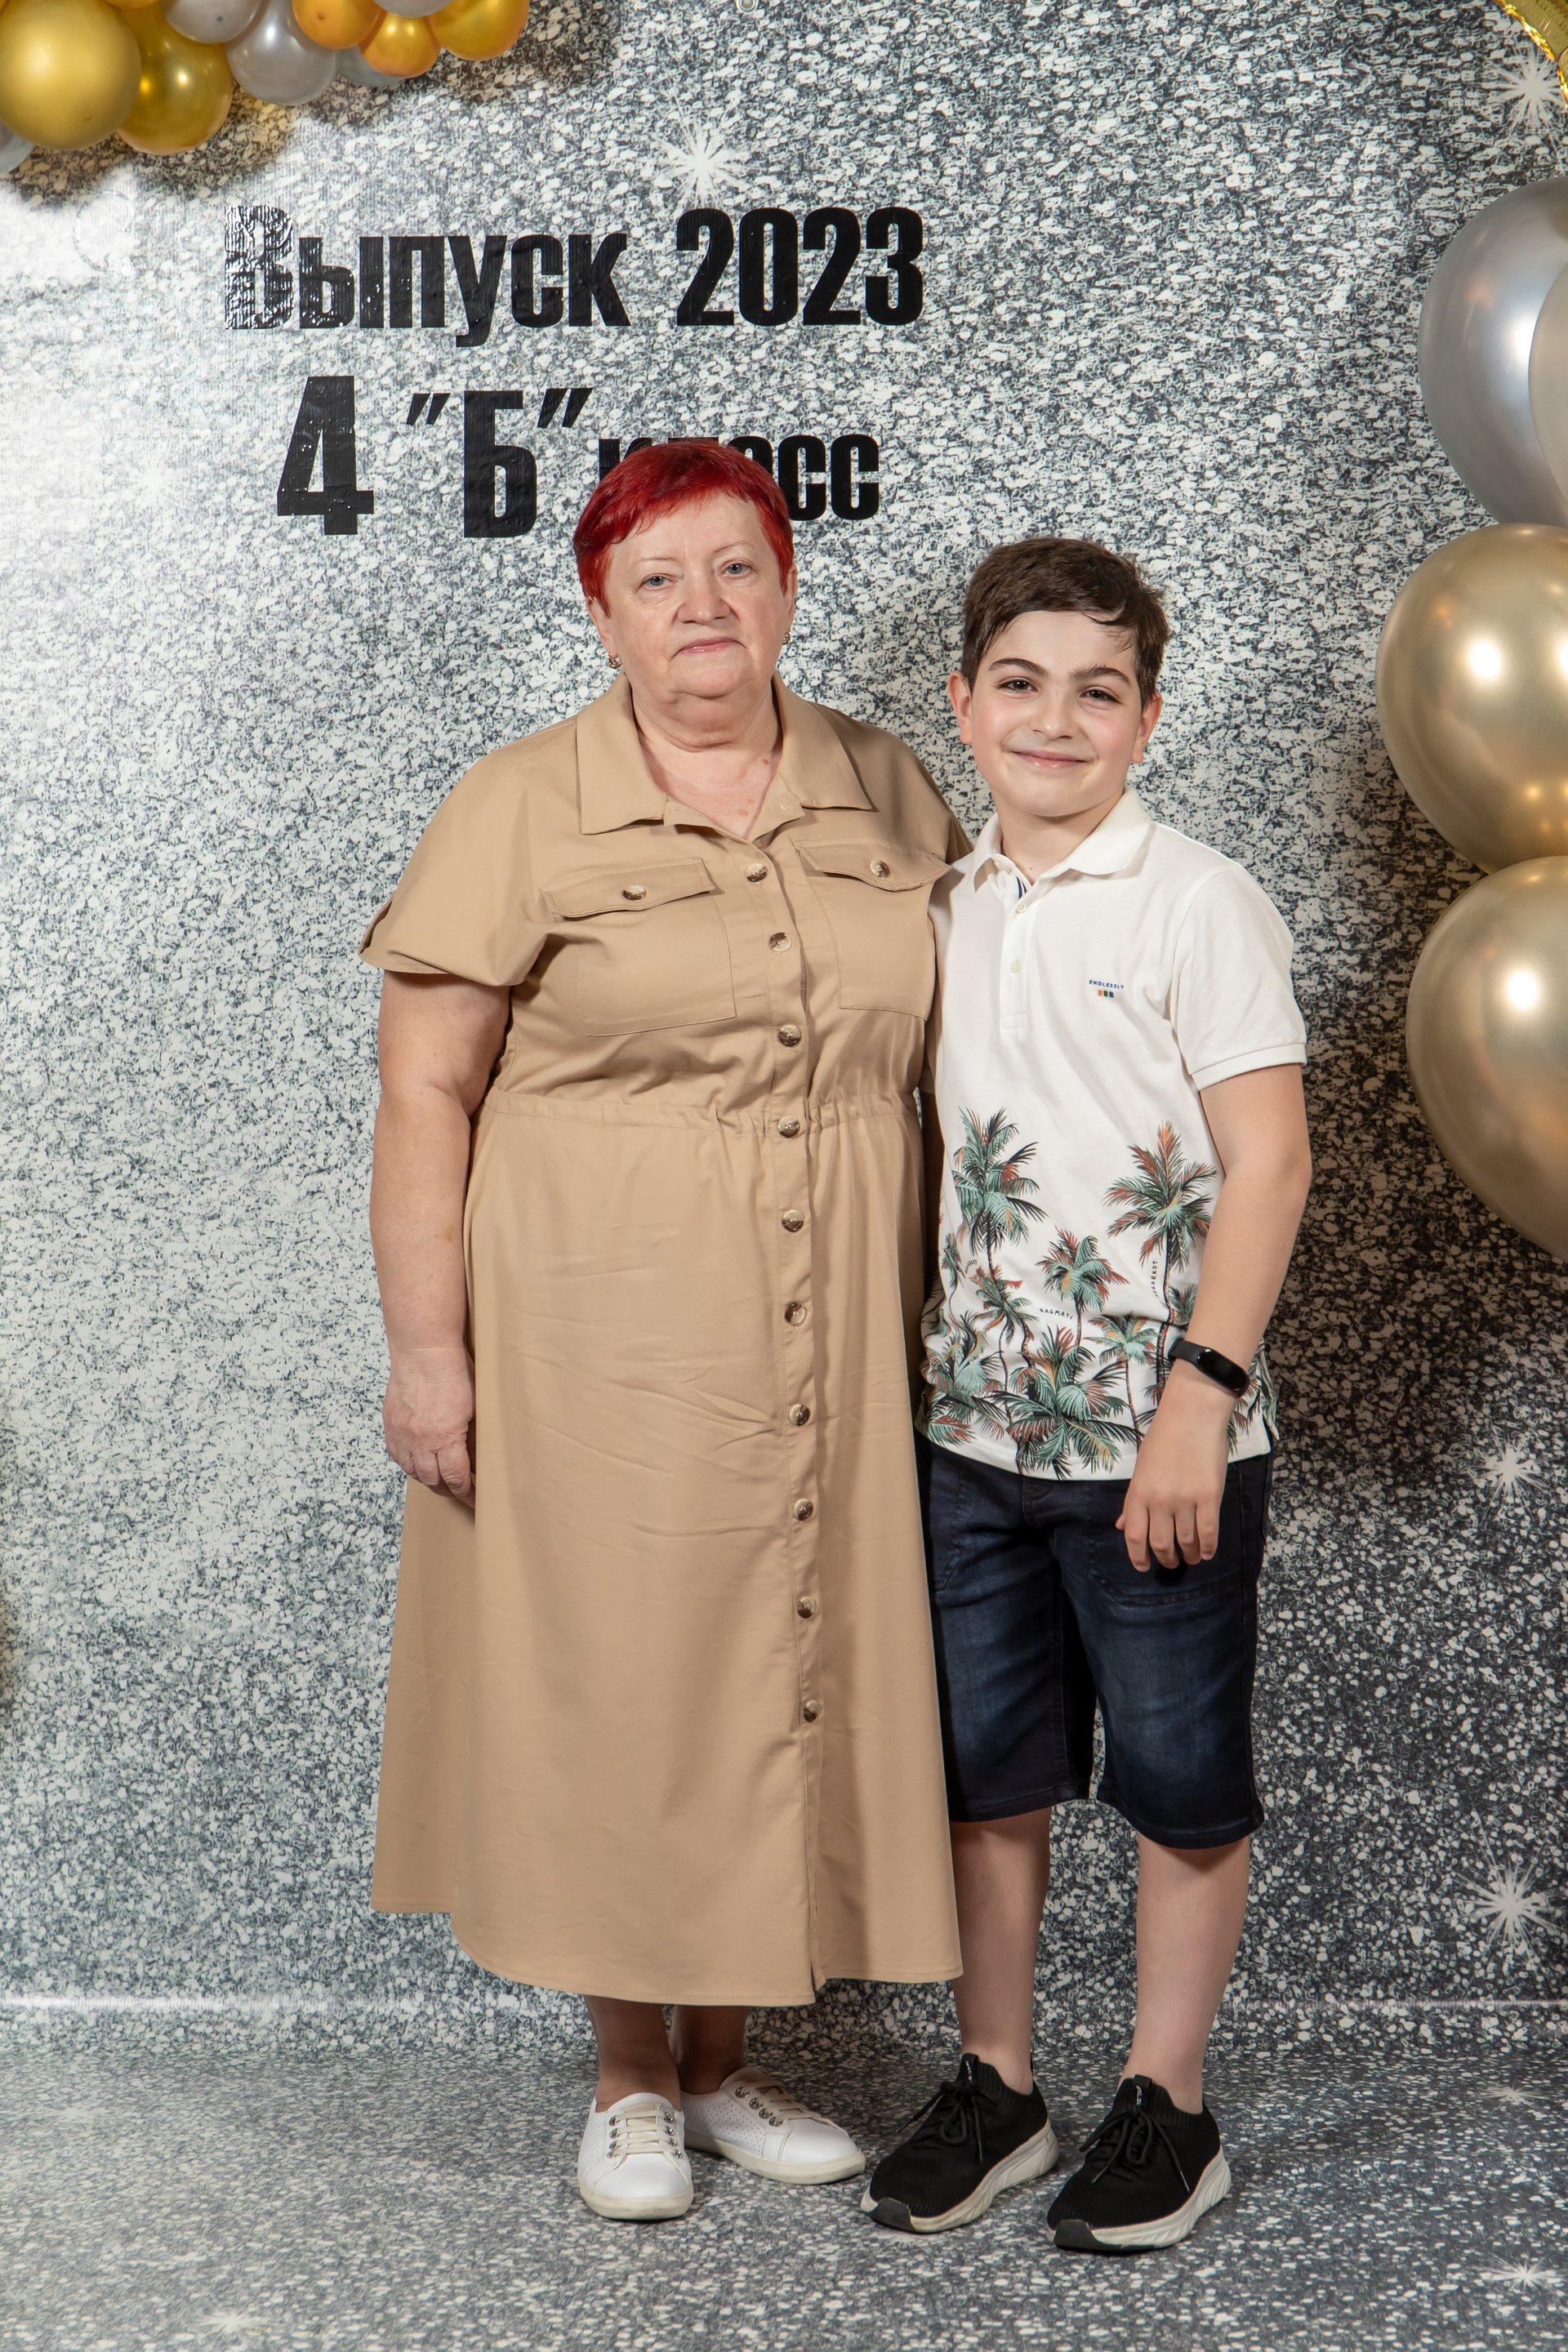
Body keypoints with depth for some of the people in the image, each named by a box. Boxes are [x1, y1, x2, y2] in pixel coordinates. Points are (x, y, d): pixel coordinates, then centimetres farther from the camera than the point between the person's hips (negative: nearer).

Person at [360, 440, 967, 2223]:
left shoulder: (887, 794, 7)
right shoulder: (521, 812, -5)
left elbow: (944, 1056, 14)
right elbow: (425, 1095, -6)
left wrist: (938, 1314, 12)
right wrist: (426, 1349, -11)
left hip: (827, 1350, 4)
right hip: (598, 1343, -3)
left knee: (791, 1680, 10)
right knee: (615, 1687, 5)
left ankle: (726, 2062, 29)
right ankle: (628, 2076, 25)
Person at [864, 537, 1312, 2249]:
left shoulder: (1195, 905, -8)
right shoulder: (944, 913, 9)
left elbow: (1268, 1161, -12)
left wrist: (1202, 1395, -17)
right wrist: (904, 1368, 11)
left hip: (1159, 1444, -5)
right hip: (972, 1431, 5)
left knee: (1178, 1780, 7)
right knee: (984, 1772, 13)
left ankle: (1166, 2106, 22)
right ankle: (994, 2088, 28)